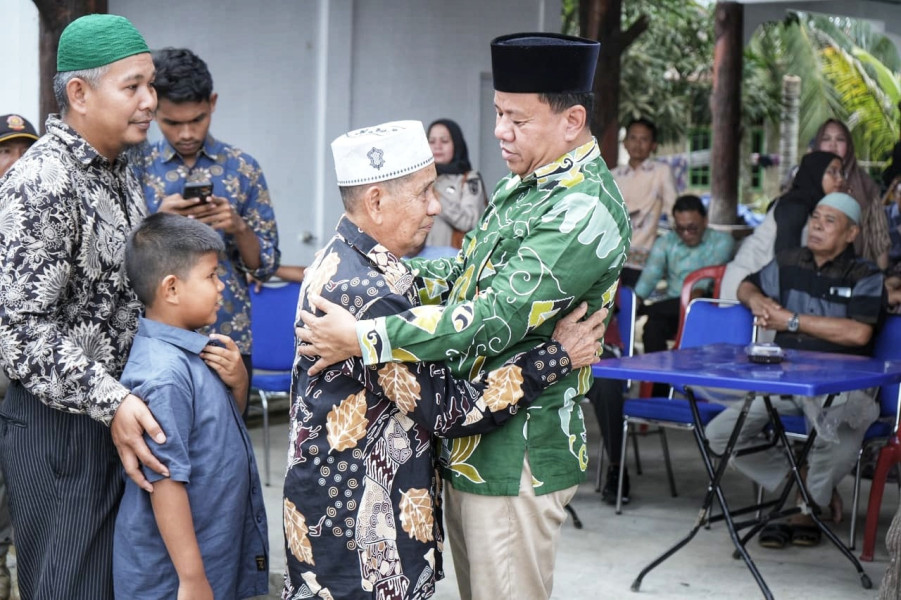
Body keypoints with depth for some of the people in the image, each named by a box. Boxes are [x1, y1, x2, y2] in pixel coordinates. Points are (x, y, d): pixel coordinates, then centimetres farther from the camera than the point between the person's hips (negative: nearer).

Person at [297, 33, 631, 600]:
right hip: (467, 438, 9)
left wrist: (362, 338, -25)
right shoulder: (521, 185, 11)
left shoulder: (586, 211, -21)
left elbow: (496, 319, -28)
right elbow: (467, 274, 20)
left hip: (516, 451, -9)